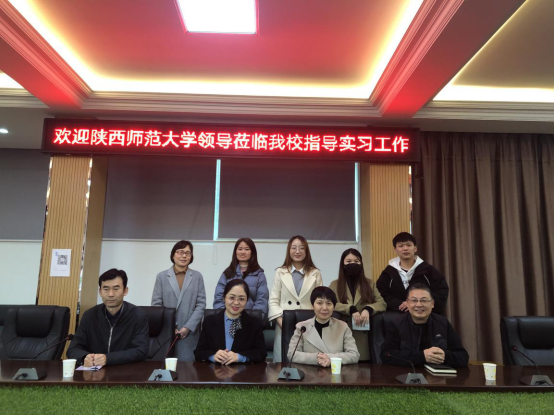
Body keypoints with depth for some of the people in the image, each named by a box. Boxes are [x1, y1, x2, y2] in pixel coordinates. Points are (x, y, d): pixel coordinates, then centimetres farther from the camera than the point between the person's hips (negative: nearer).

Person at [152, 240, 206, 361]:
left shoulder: (197, 277, 5)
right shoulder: (162, 276, 5)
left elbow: (201, 305, 1)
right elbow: (156, 304, 3)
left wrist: (188, 327, -9)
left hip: (190, 332, 0)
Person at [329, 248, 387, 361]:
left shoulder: (370, 283, 14)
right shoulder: (335, 285, 9)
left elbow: (382, 303, 4)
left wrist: (368, 309, -16)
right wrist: (351, 310, -18)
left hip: (364, 336, 1)